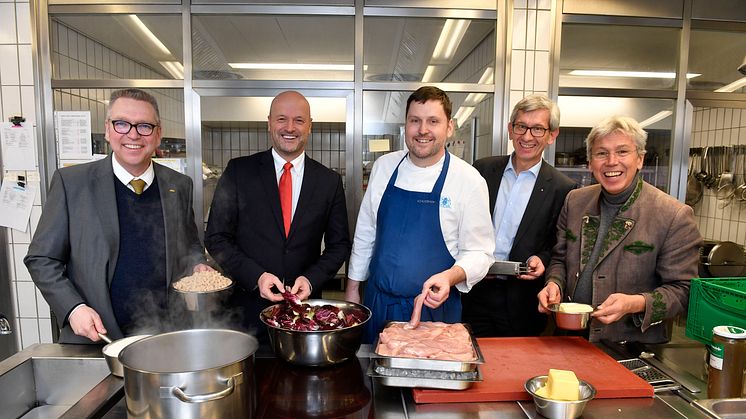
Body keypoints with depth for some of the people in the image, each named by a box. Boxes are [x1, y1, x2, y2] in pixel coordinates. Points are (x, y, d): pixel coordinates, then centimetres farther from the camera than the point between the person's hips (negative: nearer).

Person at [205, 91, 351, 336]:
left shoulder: (330, 181, 1)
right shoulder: (239, 171, -3)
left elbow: (339, 245, 5)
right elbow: (216, 238, -3)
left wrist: (311, 279, -11)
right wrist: (256, 276, -15)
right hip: (247, 308, -1)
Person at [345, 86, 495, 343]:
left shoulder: (469, 181, -11)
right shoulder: (384, 167, -1)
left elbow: (478, 252, -7)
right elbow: (365, 233, 7)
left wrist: (450, 276, -26)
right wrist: (353, 287, 9)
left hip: (434, 307, -3)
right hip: (377, 302, 4)